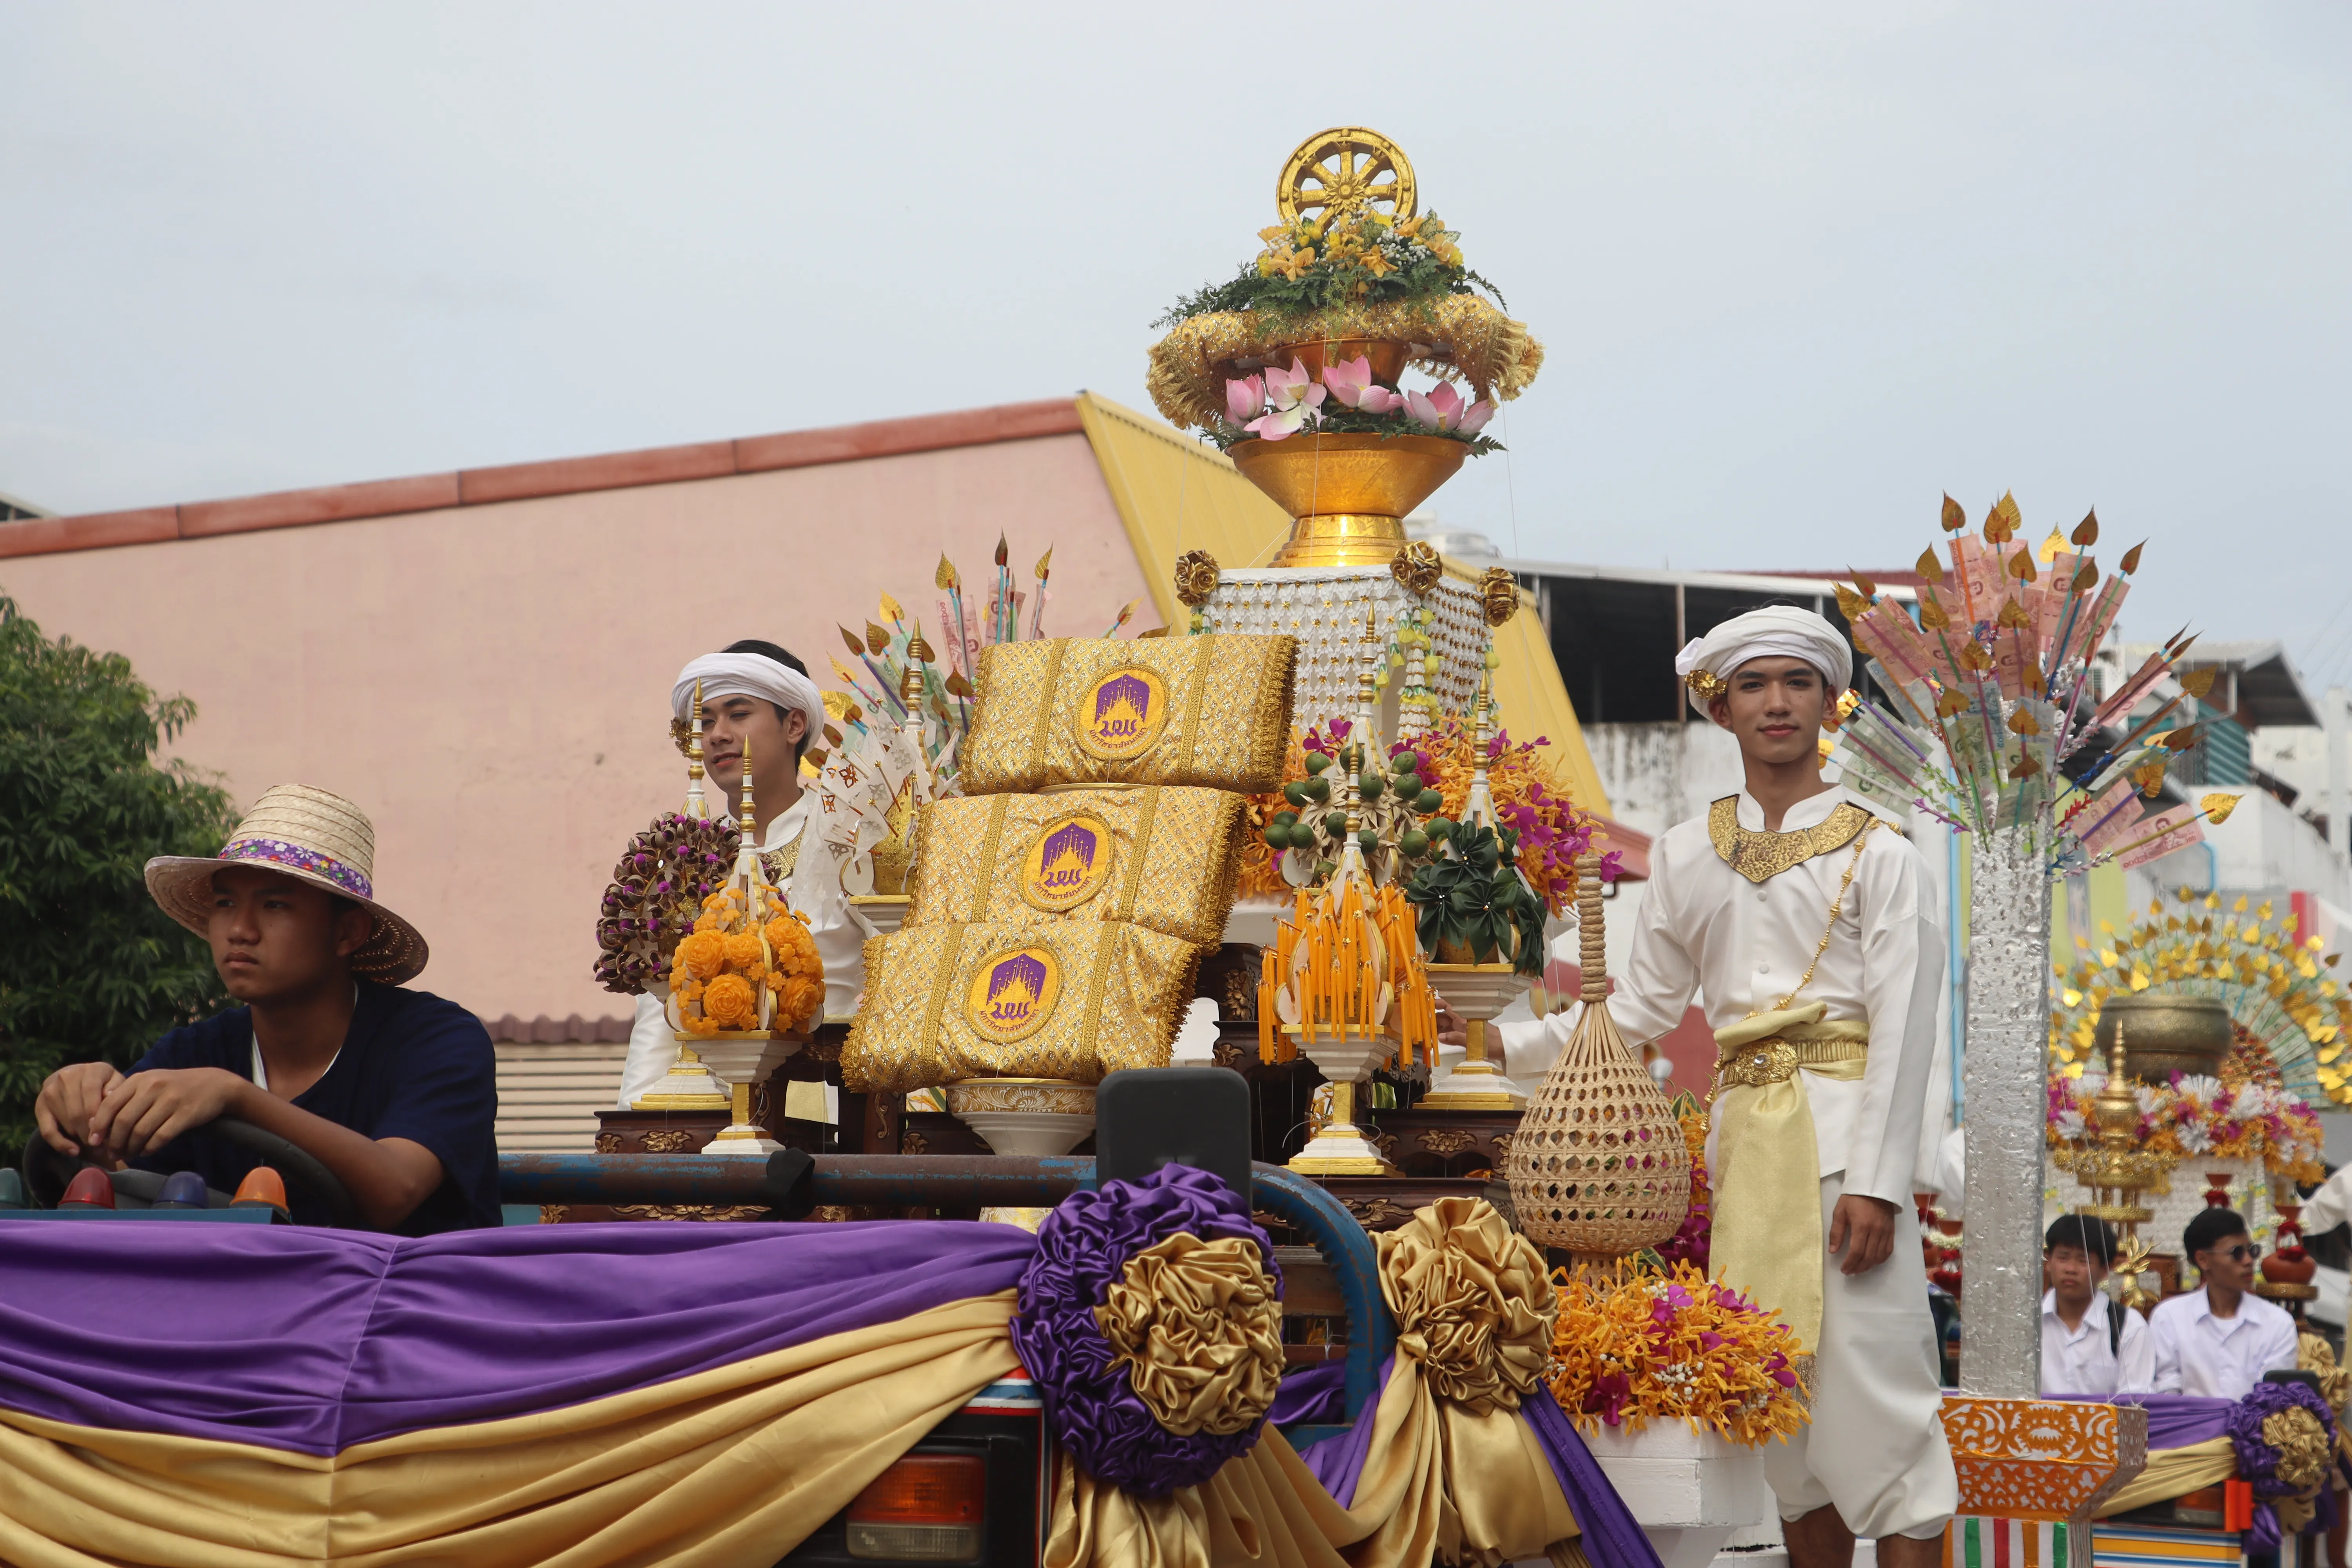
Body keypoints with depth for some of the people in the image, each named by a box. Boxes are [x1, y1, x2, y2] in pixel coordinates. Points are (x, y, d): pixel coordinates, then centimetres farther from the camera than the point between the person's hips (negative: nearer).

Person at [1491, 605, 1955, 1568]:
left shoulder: (1876, 850, 0)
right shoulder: (1686, 855, 14)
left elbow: (1904, 1028, -6)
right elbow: (1639, 1010, 18)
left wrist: (1875, 1183, -14)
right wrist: (1500, 1045, 9)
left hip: (1843, 1128, -5)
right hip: (1745, 1132, 5)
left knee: (1869, 1379, -10)